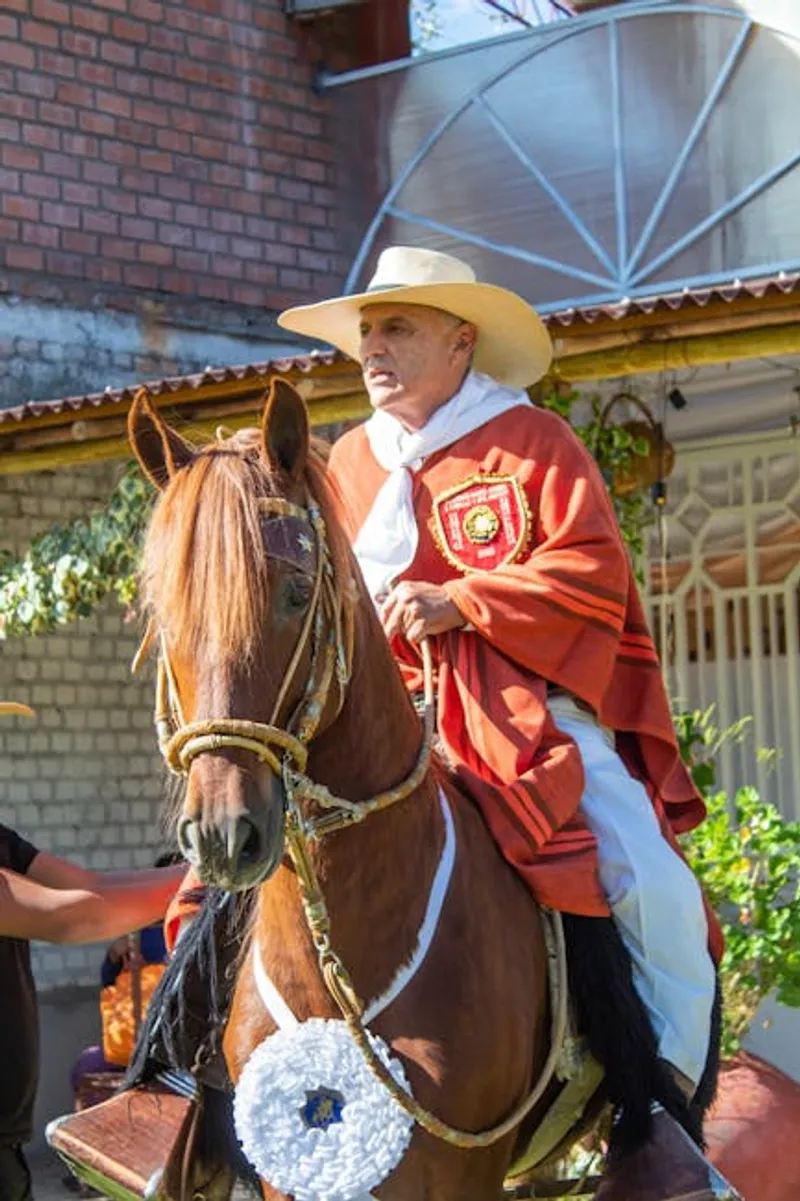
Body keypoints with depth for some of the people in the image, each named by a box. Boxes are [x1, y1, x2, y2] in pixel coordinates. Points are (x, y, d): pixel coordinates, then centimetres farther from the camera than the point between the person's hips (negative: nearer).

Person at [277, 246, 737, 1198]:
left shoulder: (532, 443, 1)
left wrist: (457, 603, -19)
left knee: (656, 890, -20)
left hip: (530, 712, -4)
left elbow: (592, 575, -10)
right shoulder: (348, 463, 15)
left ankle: (664, 1112, -3)